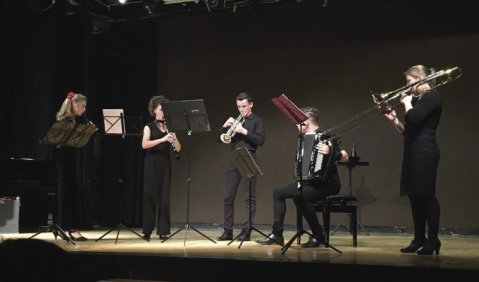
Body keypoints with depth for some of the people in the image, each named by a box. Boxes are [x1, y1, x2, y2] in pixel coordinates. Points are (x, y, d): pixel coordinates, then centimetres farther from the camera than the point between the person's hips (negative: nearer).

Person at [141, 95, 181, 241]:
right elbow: (144, 145, -16)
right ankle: (147, 231, 4)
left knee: (164, 197, 0)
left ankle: (163, 231, 3)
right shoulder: (149, 127, 1)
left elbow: (178, 148, 6)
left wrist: (173, 138, -13)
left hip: (165, 165, 3)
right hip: (152, 164, -3)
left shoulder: (169, 127, 12)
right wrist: (162, 139, -24)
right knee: (150, 196, -2)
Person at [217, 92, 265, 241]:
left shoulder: (257, 121, 3)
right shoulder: (235, 121, 16)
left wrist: (244, 131, -18)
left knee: (249, 197, -3)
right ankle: (228, 231, 9)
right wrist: (225, 126, -6)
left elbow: (260, 140, -10)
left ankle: (246, 231, -1)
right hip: (233, 161, 5)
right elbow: (220, 137, 12)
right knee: (228, 197, 3)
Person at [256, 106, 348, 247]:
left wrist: (330, 153, -41)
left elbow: (345, 157, -23)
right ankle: (276, 234, 6)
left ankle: (318, 236, -20)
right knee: (278, 192, 5)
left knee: (300, 196, -34)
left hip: (326, 183, -10)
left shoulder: (325, 137, -14)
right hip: (309, 181, 10)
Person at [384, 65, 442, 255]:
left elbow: (414, 119, -22)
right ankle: (419, 239, 17)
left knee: (426, 195, -7)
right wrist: (394, 120, 7)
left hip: (424, 153, -10)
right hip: (413, 153, 10)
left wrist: (406, 103, -7)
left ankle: (432, 241, -3)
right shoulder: (417, 100, 19)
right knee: (415, 196, 10)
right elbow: (406, 131, 20)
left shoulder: (431, 97, -8)